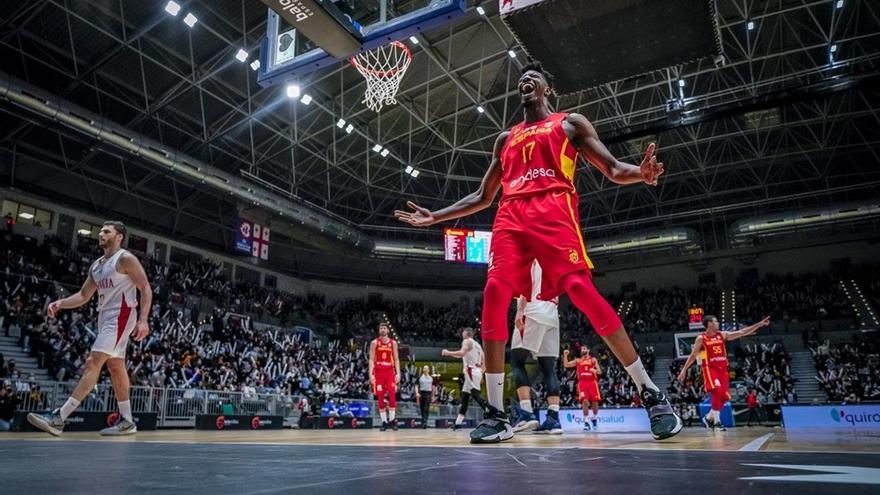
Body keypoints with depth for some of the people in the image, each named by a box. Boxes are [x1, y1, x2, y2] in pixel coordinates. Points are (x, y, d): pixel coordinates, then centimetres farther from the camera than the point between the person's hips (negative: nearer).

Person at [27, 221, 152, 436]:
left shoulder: (125, 259, -8)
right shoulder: (96, 265, 17)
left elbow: (146, 289, -14)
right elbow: (84, 295, 21)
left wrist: (143, 320, -23)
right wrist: (60, 303, 2)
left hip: (121, 316, -10)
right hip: (105, 317, 10)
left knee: (93, 363, -15)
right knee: (116, 367, 10)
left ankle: (59, 418, -17)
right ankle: (126, 421, 15)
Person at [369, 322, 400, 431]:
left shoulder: (393, 343, 7)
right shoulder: (374, 342, 2)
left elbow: (396, 359, 7)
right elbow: (371, 359, -1)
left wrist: (398, 373, -4)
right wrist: (371, 374, -11)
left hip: (390, 371, 1)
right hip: (378, 372, -1)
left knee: (392, 396, -8)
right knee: (380, 398, 0)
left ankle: (392, 419, 3)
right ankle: (384, 421, 8)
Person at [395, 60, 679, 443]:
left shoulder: (570, 122, 19)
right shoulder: (505, 139, 30)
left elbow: (613, 170, 9)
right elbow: (483, 197, 31)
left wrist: (640, 174, -16)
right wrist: (434, 217, 22)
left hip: (553, 210, -4)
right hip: (511, 217, 4)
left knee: (582, 289, -21)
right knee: (494, 293, -17)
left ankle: (650, 393, -11)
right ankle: (496, 413, -13)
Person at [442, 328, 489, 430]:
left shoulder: (467, 341, -4)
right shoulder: (477, 344, 22)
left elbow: (462, 353, -22)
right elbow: (484, 361, 20)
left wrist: (448, 353, -11)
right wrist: (481, 373, 24)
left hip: (471, 371, -9)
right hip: (475, 371, 9)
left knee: (476, 394, -18)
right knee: (464, 397, 12)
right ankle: (458, 423, 15)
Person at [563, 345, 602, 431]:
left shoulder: (593, 360, 11)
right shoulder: (578, 361, 14)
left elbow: (600, 372, 3)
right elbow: (566, 365, 6)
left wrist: (595, 370, -20)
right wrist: (565, 355, -8)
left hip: (592, 382, 0)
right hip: (582, 383, 0)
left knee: (595, 402, -2)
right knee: (584, 401, -18)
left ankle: (594, 418, 25)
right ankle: (586, 422, -12)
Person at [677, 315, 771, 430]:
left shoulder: (722, 335, 9)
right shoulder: (701, 338, -4)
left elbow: (742, 333, 6)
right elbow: (693, 355, -1)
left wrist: (759, 325, 1)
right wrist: (684, 370, -6)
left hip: (722, 369, 6)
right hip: (710, 368, -6)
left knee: (724, 396, 1)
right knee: (716, 391, -24)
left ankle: (709, 418, 20)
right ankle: (717, 421, -15)